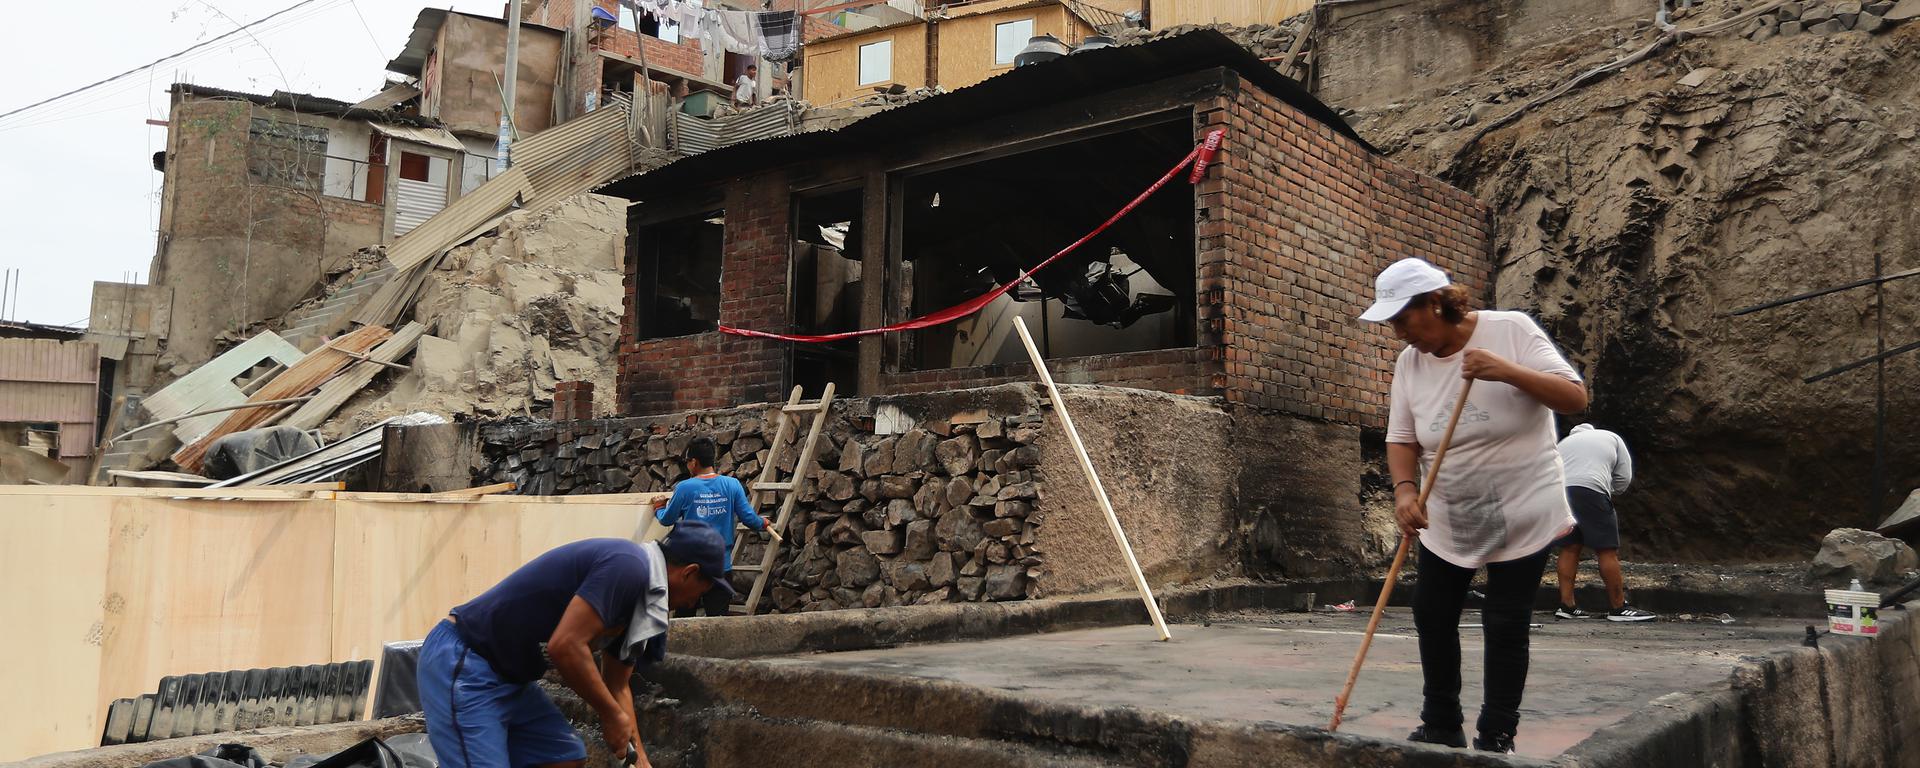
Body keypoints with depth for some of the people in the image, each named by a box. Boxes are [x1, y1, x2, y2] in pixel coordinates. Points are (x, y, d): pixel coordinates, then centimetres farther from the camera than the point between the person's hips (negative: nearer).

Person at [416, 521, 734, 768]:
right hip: (461, 665, -10)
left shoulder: (637, 598, 10)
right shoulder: (628, 566, -21)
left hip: (506, 675, 10)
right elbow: (565, 646, -28)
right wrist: (612, 715, -15)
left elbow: (616, 687, 20)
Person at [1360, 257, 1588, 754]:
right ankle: (1442, 727, 25)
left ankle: (1496, 739, 13)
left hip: (1521, 515, -5)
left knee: (1505, 625, 0)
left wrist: (1508, 372, -32)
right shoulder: (1409, 362, -2)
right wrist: (1405, 490, -20)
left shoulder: (1510, 331, -13)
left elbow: (1575, 398, -17)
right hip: (1446, 520, 5)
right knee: (1433, 615, 8)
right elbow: (1402, 437, -2)